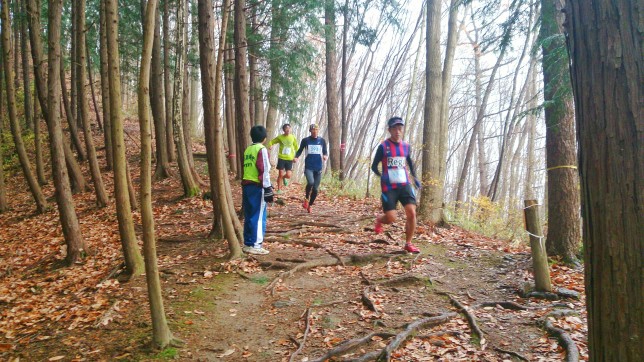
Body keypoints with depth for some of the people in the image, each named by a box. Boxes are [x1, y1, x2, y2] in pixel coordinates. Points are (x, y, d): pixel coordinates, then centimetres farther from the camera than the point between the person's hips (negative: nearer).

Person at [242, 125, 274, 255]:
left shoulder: (248, 150, 15)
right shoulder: (262, 149, -8)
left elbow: (247, 168, 16)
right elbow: (264, 171, -13)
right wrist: (268, 189, -13)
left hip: (246, 185, 8)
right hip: (257, 187, -8)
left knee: (249, 216, 12)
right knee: (258, 217, -3)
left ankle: (247, 244, 17)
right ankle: (255, 245, -2)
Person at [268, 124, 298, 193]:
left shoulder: (293, 137, 1)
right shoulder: (280, 137, -3)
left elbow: (296, 148, 11)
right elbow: (272, 141, 8)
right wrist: (270, 145, -15)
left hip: (289, 159, 1)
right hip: (281, 158, -1)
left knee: (288, 175, -9)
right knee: (280, 174, -1)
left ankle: (284, 178, 28)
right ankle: (278, 189, 15)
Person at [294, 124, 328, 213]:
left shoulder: (322, 141, 5)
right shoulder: (305, 140, 1)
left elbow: (325, 152, 11)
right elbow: (300, 150, 10)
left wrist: (326, 156, -12)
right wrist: (296, 157, -10)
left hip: (318, 168, 2)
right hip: (308, 167, -2)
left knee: (315, 189, 4)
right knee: (310, 182, -29)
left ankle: (310, 205, 26)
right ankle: (306, 199, -3)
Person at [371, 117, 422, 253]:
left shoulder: (406, 146, 6)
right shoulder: (383, 147, -7)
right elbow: (374, 166, -2)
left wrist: (415, 177, 16)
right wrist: (382, 176, -15)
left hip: (405, 185, 4)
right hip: (389, 187, -4)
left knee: (412, 213, -12)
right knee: (391, 218, -9)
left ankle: (408, 243, 5)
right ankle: (379, 220, 30)